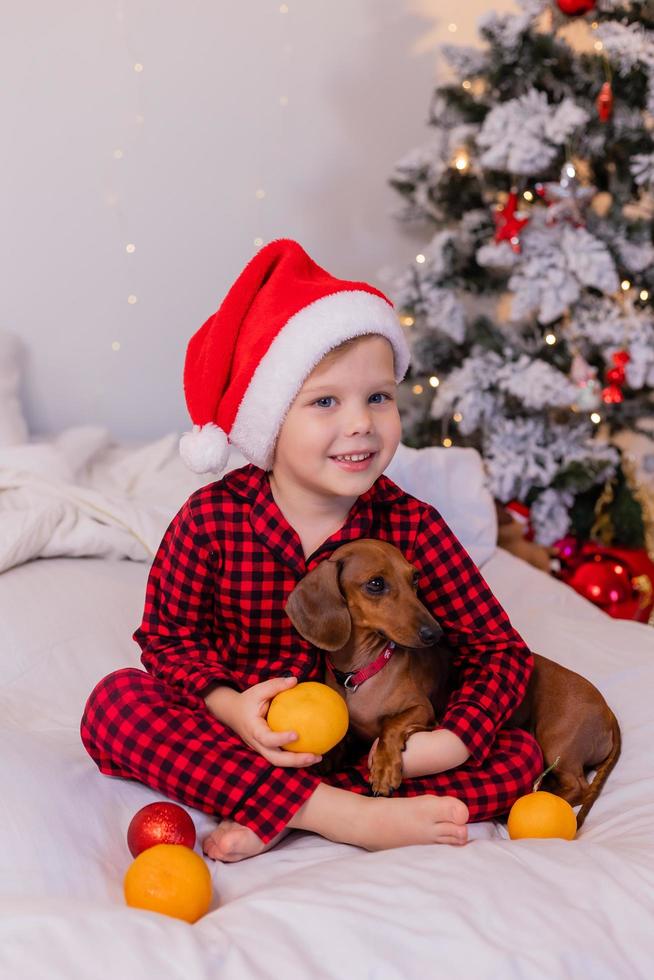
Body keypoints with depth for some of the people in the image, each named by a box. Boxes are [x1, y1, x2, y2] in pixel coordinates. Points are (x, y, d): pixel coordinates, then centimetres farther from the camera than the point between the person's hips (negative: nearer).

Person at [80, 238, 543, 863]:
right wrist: (228, 706, -23)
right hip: (244, 731, -1)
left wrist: (450, 742, -26)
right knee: (115, 701, -25)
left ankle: (265, 817, -28)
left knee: (519, 754, -19)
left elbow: (499, 648, -8)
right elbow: (170, 635, -2)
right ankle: (347, 816, -32)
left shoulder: (412, 527, -11)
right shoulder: (212, 519, -12)